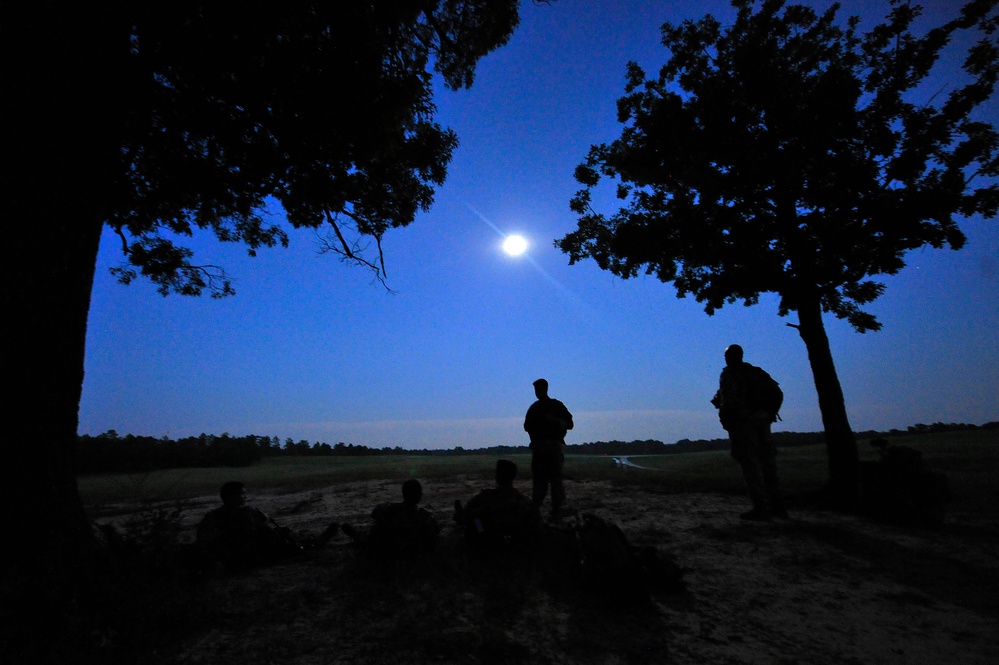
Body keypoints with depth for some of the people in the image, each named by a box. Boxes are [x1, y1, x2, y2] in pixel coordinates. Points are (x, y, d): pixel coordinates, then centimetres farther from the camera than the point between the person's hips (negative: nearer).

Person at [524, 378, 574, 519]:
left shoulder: (557, 405, 4)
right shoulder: (533, 408, 16)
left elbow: (569, 424, 2)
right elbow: (527, 427, 20)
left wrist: (553, 419, -13)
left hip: (554, 446, -4)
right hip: (538, 448, 4)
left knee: (555, 479, -7)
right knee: (539, 479, 4)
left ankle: (557, 511, -3)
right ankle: (535, 509, 7)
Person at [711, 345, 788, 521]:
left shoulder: (728, 374, -4)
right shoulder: (756, 371, 17)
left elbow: (729, 401, -13)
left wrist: (727, 422, -2)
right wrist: (770, 413, 20)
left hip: (743, 421, -7)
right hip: (762, 419, 7)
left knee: (750, 463, -5)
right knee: (767, 461, 10)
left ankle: (761, 508, -6)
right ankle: (777, 505, 12)